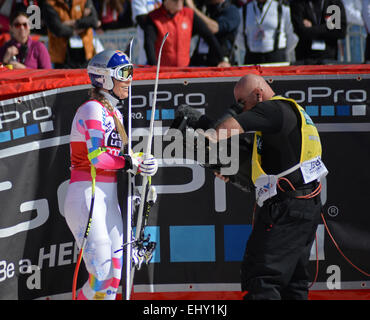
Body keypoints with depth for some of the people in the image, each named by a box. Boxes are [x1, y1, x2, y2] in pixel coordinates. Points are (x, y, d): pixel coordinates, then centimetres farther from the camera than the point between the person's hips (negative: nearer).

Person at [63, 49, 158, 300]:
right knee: (102, 277, -15)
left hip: (109, 200, 9)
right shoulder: (93, 110, -10)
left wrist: (142, 164, -3)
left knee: (114, 279, 4)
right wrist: (131, 162, -9)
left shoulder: (114, 113, 18)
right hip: (87, 197, -9)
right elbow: (97, 157, -20)